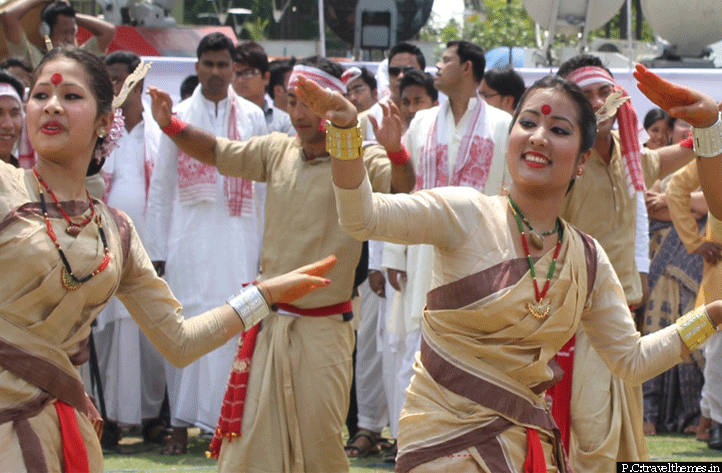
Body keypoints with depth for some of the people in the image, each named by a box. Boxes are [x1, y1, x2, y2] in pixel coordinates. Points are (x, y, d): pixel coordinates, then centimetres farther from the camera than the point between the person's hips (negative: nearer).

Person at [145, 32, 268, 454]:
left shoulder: (252, 117, 9)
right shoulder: (178, 117, 8)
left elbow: (264, 185, 9)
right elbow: (161, 189, 9)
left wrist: (267, 246, 3)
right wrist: (159, 250, 4)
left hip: (239, 234, 0)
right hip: (190, 235, 0)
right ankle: (182, 423, 1)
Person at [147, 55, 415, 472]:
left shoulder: (359, 162, -9)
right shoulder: (278, 151, 7)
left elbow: (403, 187, -26)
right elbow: (216, 151, 15)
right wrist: (170, 124, -2)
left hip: (322, 330, -4)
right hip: (268, 324, 4)